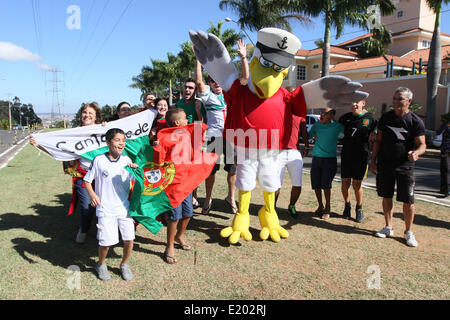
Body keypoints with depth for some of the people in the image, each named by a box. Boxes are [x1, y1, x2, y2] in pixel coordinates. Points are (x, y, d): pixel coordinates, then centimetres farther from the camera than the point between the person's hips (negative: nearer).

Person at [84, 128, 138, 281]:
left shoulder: (126, 160, 3)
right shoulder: (99, 160, -6)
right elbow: (87, 180, 1)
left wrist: (136, 168, -9)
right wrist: (92, 194, -15)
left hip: (124, 207, 3)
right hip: (105, 209, -3)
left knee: (129, 239, 2)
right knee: (106, 242, -2)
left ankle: (124, 265, 30)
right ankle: (101, 265, 29)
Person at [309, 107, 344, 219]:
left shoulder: (336, 126, -4)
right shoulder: (317, 125, 8)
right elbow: (309, 136, 19)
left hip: (330, 159, -4)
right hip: (316, 158, 4)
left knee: (326, 184, -9)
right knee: (316, 185, 5)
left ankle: (327, 207, 10)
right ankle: (320, 206, 25)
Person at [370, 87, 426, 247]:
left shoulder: (415, 121, -4)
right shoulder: (386, 117, 7)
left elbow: (422, 144, -6)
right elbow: (378, 140, 12)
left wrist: (416, 152, -29)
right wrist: (373, 160, 7)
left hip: (405, 166, -3)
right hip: (384, 165, 3)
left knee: (408, 201, -1)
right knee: (386, 197, 10)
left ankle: (408, 231, 16)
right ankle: (388, 228, 24)